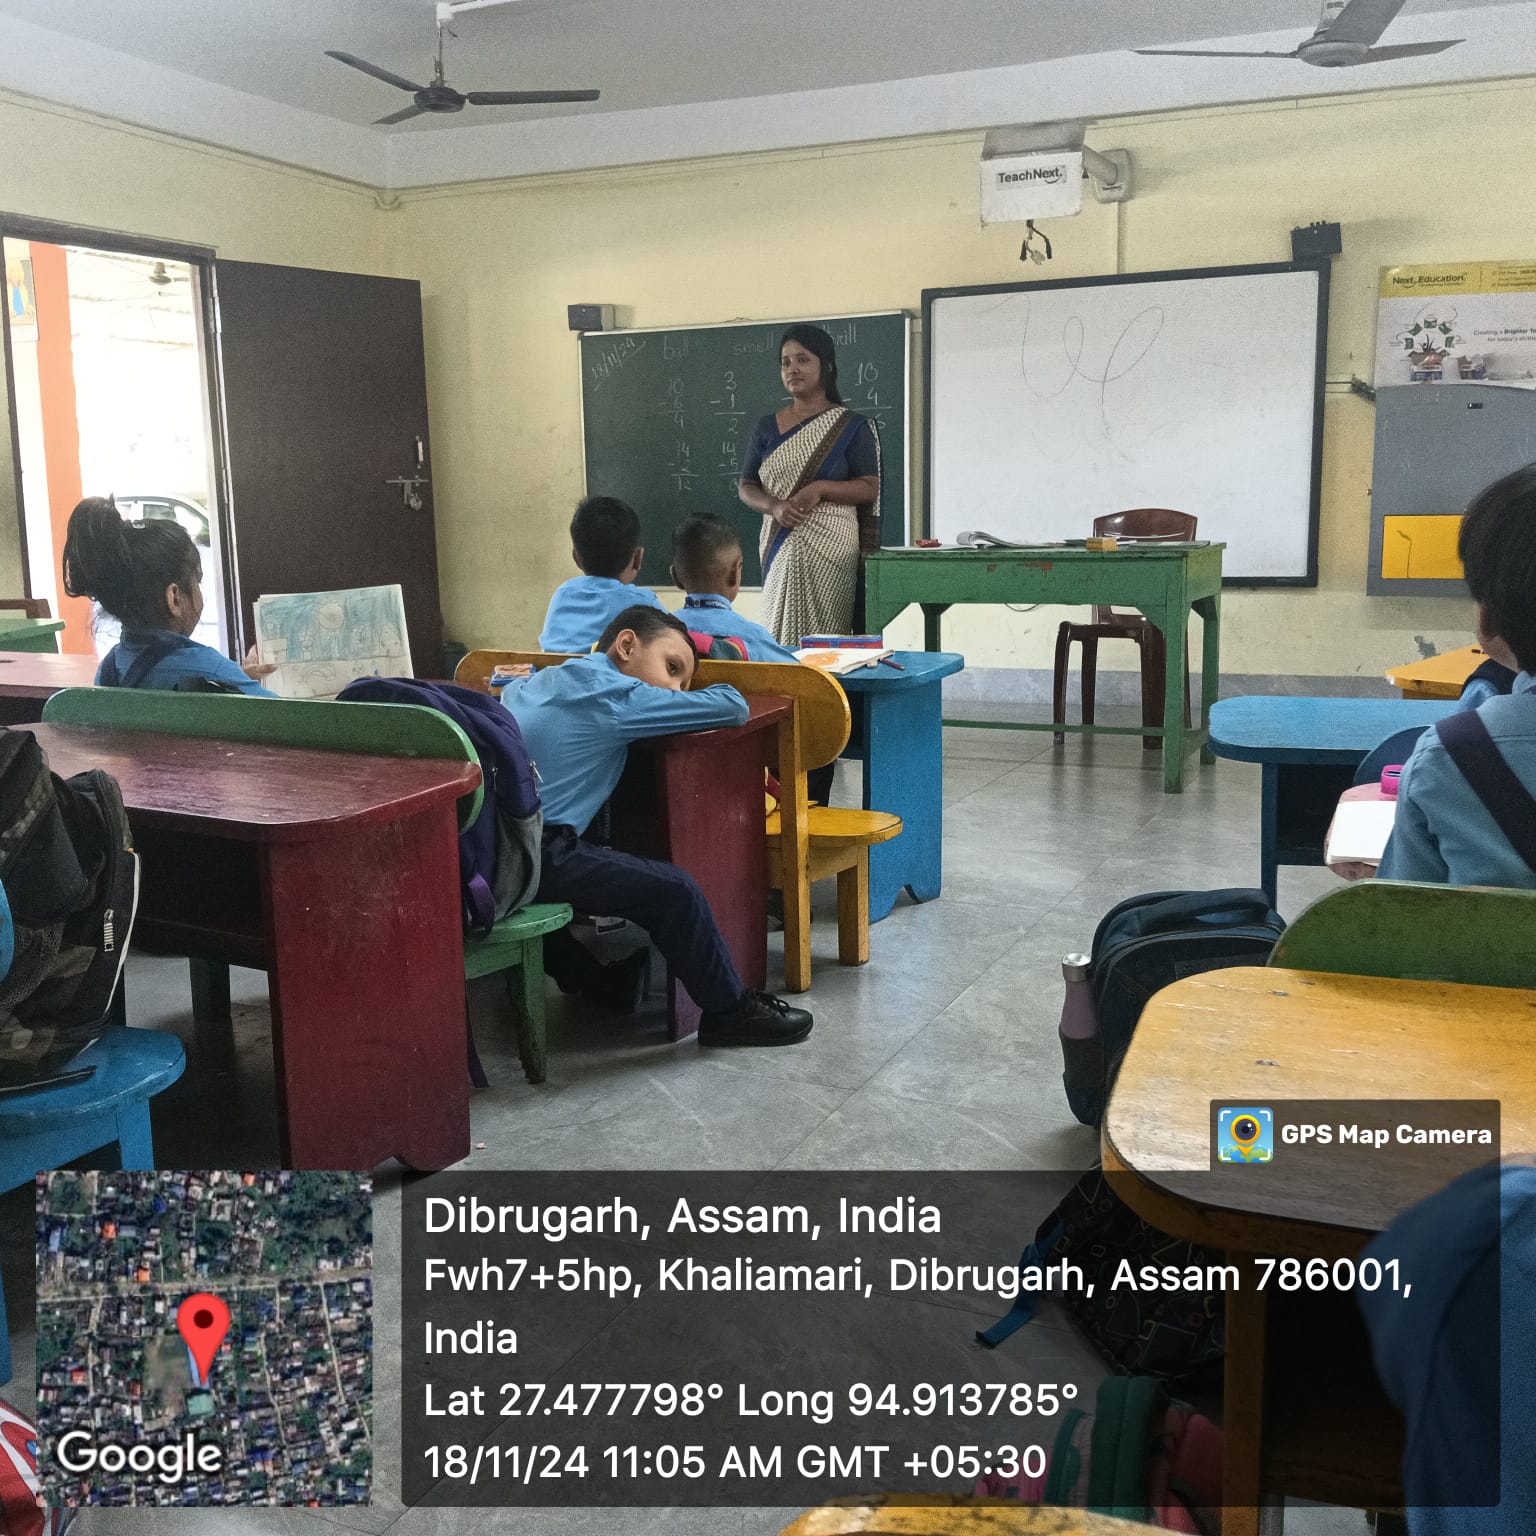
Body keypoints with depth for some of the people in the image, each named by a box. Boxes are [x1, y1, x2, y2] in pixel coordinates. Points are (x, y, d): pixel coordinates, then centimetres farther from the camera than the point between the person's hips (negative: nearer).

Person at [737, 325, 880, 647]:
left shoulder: (851, 426, 3)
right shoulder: (768, 427, 13)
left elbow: (870, 488, 0)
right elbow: (746, 485, 13)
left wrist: (820, 488, -16)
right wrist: (774, 506, -8)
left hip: (829, 547, -3)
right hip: (779, 545, 3)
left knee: (823, 638, -10)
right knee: (778, 633, -3)